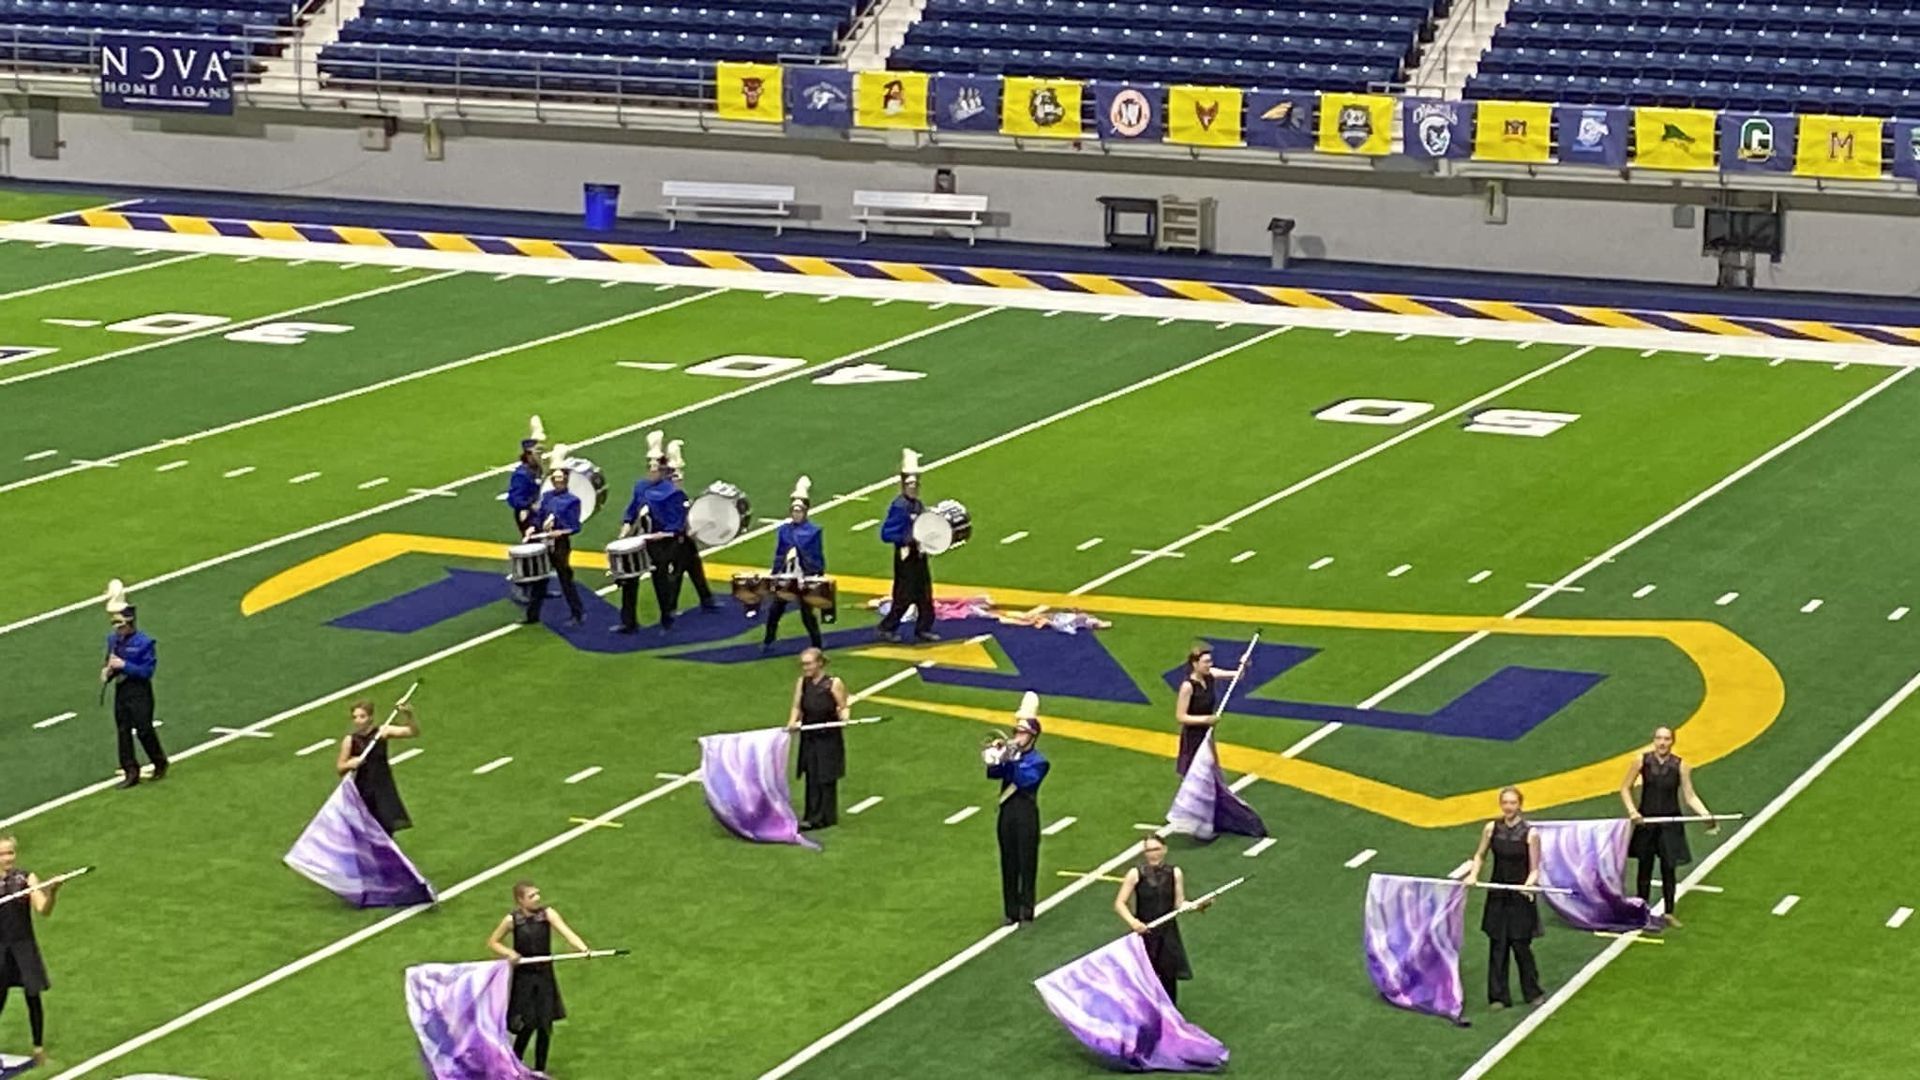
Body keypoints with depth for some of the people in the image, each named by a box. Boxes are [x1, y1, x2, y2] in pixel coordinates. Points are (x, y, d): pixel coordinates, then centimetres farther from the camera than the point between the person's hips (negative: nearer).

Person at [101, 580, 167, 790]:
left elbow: (147, 670, -17)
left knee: (144, 730, -3)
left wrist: (124, 665, -24)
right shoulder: (113, 639, 5)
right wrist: (107, 672, -5)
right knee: (123, 731, 5)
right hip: (121, 691, 6)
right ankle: (131, 773, 11)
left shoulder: (143, 642, -15)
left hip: (139, 692, -6)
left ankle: (160, 763, 20)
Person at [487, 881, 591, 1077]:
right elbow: (492, 942, 3)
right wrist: (508, 953, -16)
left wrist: (583, 948, -41)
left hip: (545, 976, 2)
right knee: (527, 1025, -5)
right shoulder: (512, 920, -10)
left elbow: (566, 931, -23)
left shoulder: (547, 914, -8)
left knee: (545, 1024, 4)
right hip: (524, 977, -2)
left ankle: (539, 1071, 20)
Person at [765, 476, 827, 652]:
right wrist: (774, 575, 10)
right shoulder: (783, 529, 3)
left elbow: (819, 558, -1)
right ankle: (767, 642, 21)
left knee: (807, 614, 0)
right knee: (775, 609, 4)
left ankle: (817, 647, 12)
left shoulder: (814, 531, -5)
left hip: (806, 578, -3)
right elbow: (778, 554, 10)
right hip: (785, 577, 3)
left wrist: (820, 578, -3)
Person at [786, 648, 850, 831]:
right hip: (809, 737, 4)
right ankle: (812, 816, 11)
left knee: (826, 778, 2)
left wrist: (843, 716, -24)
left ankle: (824, 817, 9)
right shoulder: (802, 683, 3)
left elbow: (843, 707, -3)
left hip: (829, 738, -4)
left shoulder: (834, 684, -9)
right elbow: (797, 707, 6)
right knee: (811, 778, 5)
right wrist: (793, 722, -11)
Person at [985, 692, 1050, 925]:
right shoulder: (1009, 754, 9)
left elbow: (1025, 779, -20)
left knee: (1027, 865, -2)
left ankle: (1026, 912, 1)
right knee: (1008, 865, 7)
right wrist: (995, 759, -20)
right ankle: (1012, 912, 14)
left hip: (1026, 815, -5)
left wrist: (1013, 760, -25)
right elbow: (993, 774, -3)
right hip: (1007, 812, 5)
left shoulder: (1038, 761, -4)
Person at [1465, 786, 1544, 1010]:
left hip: (1521, 897, -3)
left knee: (1521, 945, 1)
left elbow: (1534, 869, -8)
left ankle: (1532, 992, 18)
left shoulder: (1529, 833, -10)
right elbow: (1480, 855, 13)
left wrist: (1530, 882, -27)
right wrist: (1474, 873, -3)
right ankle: (1498, 996, 11)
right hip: (1498, 894, 3)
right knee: (1497, 946, 4)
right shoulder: (1491, 829, 0)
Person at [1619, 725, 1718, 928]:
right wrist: (1632, 811, -11)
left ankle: (1669, 913, 17)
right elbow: (1625, 788, 1)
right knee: (1645, 868, 9)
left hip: (1670, 824, -1)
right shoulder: (1643, 761, -7)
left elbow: (1690, 796, -5)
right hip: (1646, 821, 1)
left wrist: (1706, 814, -18)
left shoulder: (1680, 766, -8)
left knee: (1668, 870, 5)